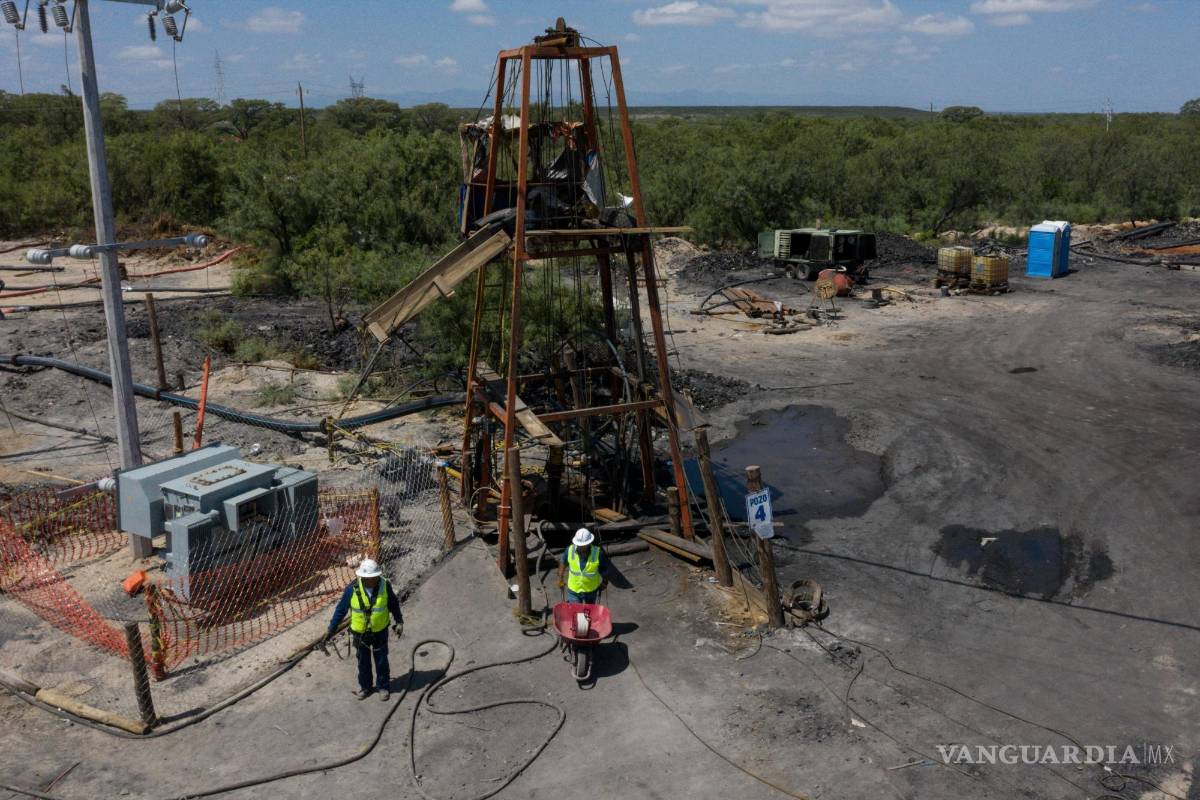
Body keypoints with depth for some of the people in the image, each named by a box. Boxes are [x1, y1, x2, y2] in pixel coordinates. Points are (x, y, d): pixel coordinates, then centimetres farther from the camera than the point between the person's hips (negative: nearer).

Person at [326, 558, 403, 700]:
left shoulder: (385, 586, -20)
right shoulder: (353, 589, -22)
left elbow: (394, 604, -4)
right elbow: (341, 609, -10)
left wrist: (399, 622, -2)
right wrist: (332, 628, -4)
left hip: (380, 632, 0)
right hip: (360, 633, 0)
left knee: (381, 661, 16)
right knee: (363, 662, 19)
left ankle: (383, 686, 36)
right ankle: (365, 686, 40)